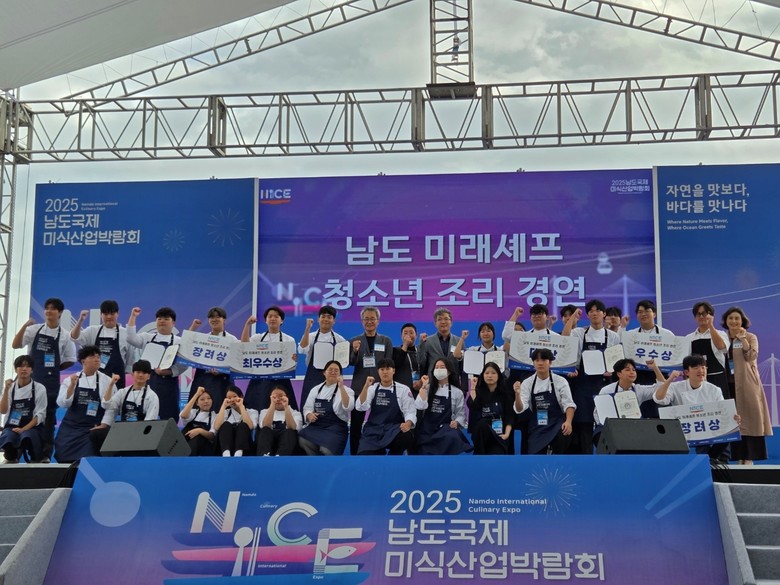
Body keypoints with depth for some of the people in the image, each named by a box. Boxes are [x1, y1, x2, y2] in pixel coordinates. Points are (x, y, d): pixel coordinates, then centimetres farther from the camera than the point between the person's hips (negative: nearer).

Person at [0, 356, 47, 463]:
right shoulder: (10, 387, 9)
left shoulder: (39, 388, 1)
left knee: (27, 436, -38)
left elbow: (40, 415, -4)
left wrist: (24, 429, -16)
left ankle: (35, 461, -6)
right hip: (12, 426, 2)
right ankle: (12, 460, 1)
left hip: (32, 427, -2)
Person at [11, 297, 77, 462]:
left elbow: (70, 361, 5)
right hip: (31, 379, 1)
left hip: (51, 382, -1)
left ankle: (46, 453, 9)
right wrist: (25, 326, -15)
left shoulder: (65, 335, 0)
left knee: (48, 417, 3)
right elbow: (15, 345, -5)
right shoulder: (34, 330, 3)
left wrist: (53, 368, 0)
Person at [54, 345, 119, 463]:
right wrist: (72, 386, -15)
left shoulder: (107, 381, 0)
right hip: (71, 428, 2)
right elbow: (63, 404, -4)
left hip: (93, 429, -2)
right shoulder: (70, 380, 5)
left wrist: (103, 425, -13)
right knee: (65, 460, 1)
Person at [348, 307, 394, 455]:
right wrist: (355, 351, -19)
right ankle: (354, 453, 10)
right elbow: (350, 363, 0)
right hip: (360, 387, 0)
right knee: (356, 423, 2)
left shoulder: (386, 341, 7)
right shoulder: (354, 341, 8)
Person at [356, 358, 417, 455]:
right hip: (373, 430, 1)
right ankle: (379, 453, 10)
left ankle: (394, 455, -5)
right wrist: (366, 386, -16)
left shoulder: (403, 389, 5)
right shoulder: (372, 388, 11)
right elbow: (360, 407, -3)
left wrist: (408, 424, -24)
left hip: (394, 430, -1)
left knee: (406, 437, -37)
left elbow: (410, 411, -2)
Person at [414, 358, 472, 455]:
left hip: (446, 428, -1)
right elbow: (420, 406, -7)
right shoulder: (428, 388, 11)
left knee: (451, 438, -37)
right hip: (428, 427, 1)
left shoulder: (457, 392, 9)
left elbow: (461, 413, 9)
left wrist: (456, 422, -12)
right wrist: (424, 386, -7)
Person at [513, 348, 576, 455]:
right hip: (537, 426, 1)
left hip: (557, 423, -1)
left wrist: (568, 421, -24)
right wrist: (517, 394, -27)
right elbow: (520, 409, -7)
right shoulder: (527, 383, 1)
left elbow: (569, 405, -5)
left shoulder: (560, 381, -3)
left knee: (563, 435, -35)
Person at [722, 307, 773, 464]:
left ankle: (750, 458, -3)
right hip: (728, 385, 3)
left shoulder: (751, 337, 4)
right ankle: (739, 458, 8)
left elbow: (751, 356, -13)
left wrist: (742, 337, -15)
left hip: (746, 385, -3)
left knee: (749, 420, -5)